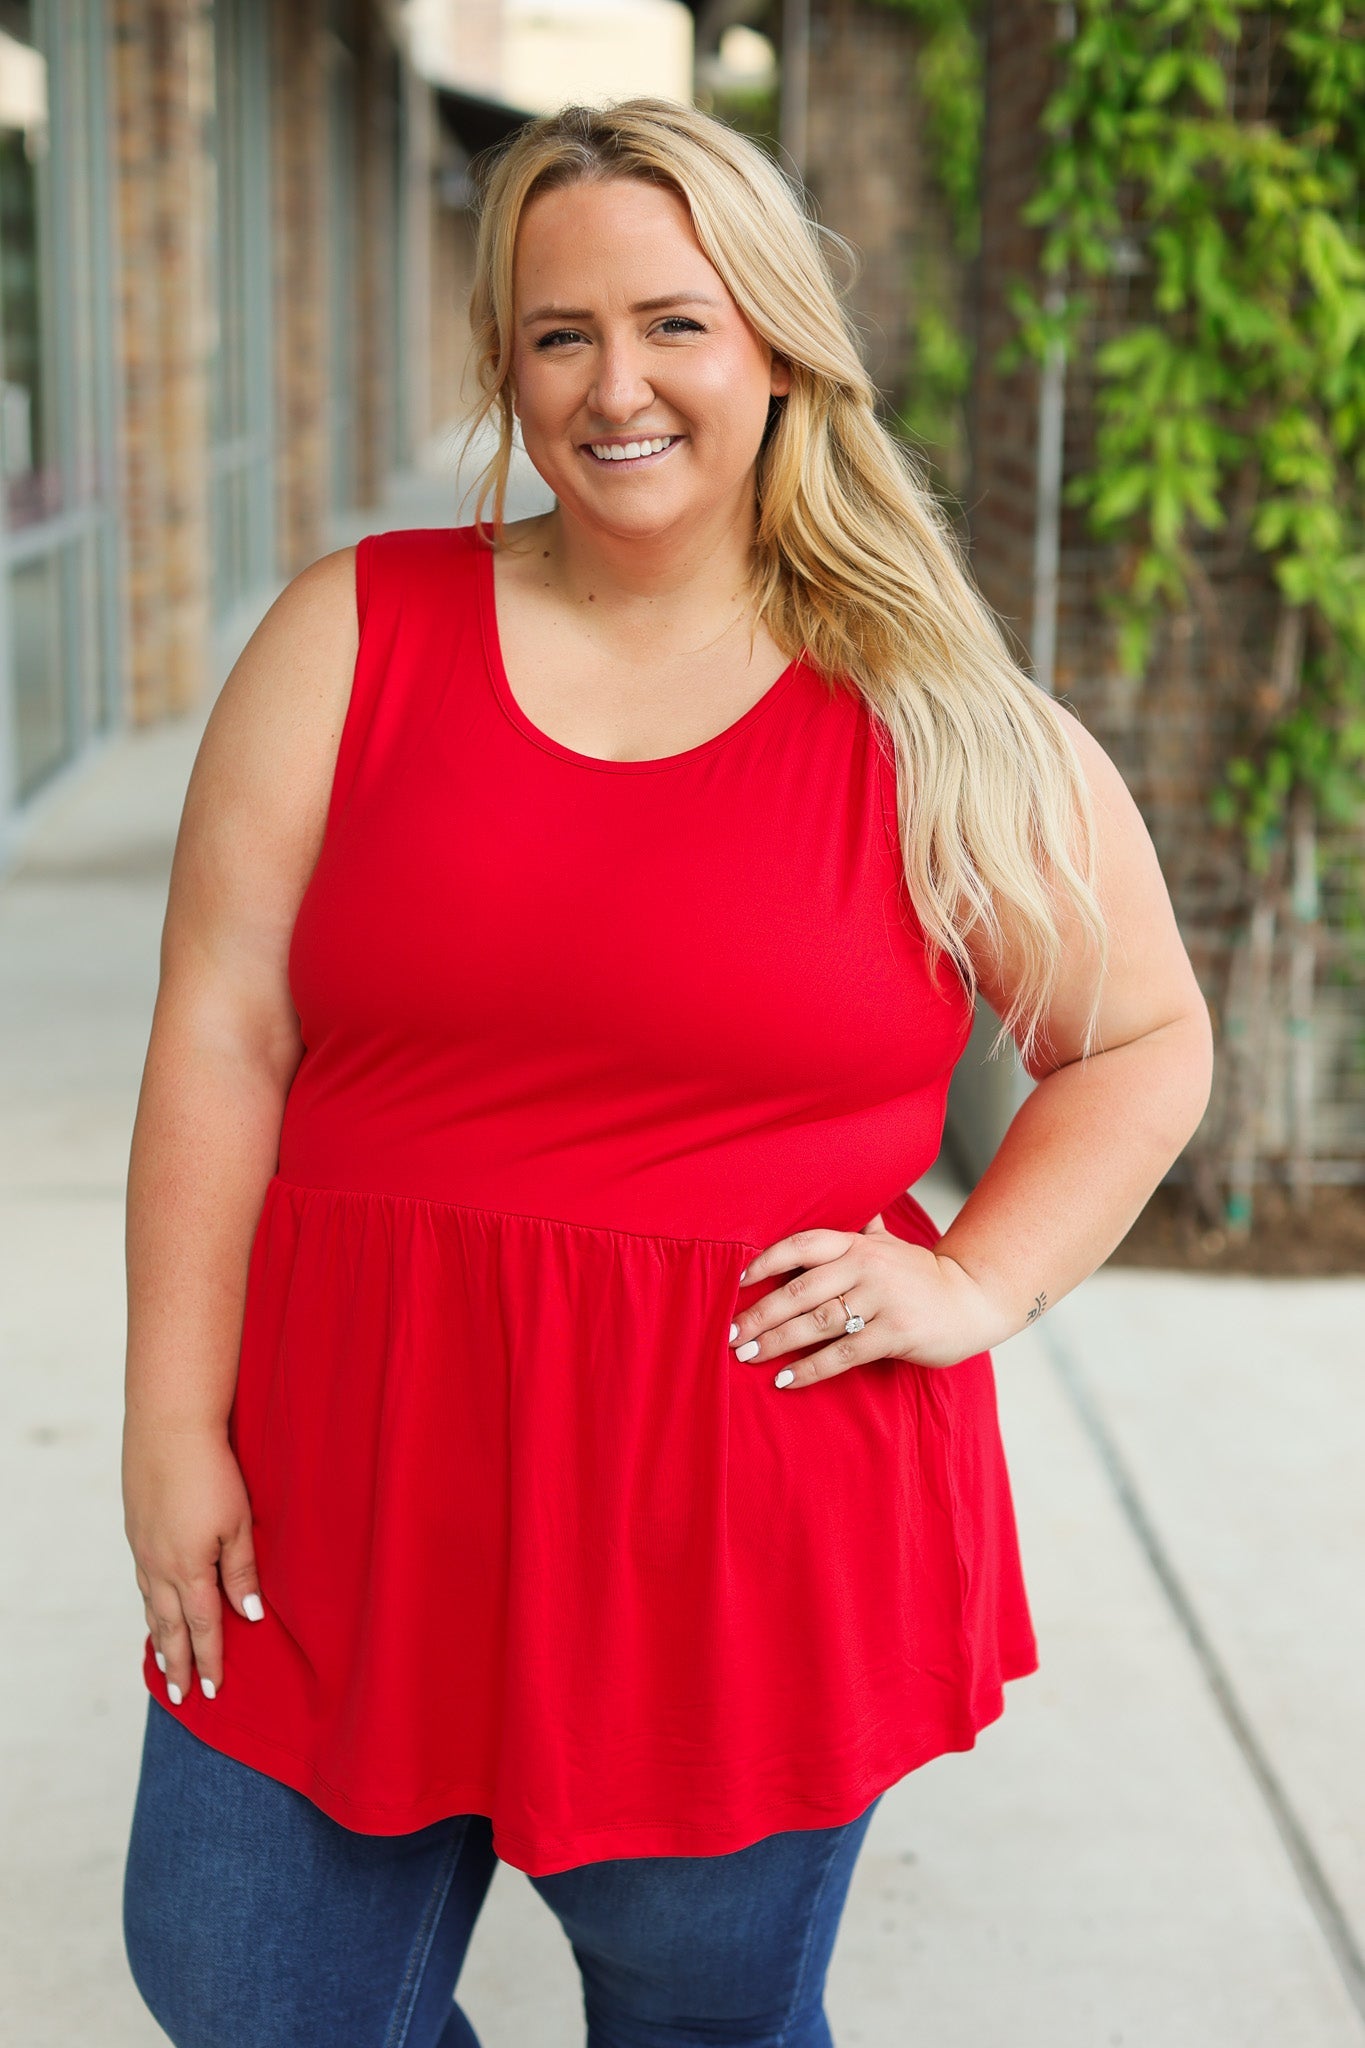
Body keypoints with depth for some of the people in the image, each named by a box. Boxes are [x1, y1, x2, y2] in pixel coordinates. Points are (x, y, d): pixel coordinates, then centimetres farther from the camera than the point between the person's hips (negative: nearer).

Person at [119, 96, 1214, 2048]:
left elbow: (1144, 1039, 10)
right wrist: (176, 1426, -5)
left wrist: (977, 1285, -4)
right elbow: (222, 1035, -1)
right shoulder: (359, 635, 1)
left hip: (753, 1515, -1)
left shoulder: (938, 716, 0)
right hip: (362, 1468, 1)